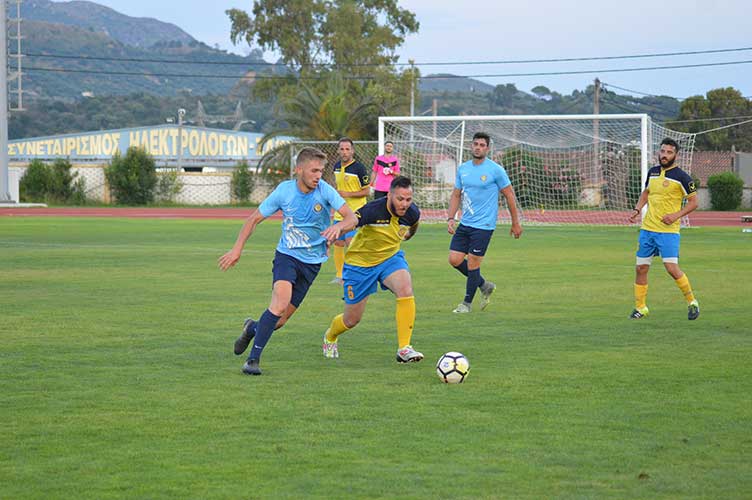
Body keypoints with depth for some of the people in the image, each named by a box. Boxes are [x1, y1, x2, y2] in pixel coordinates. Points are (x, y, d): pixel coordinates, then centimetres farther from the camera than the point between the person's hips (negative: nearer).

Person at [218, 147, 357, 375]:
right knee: (280, 303, -28)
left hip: (312, 261, 2)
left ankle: (253, 328, 36)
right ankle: (253, 358, -18)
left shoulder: (325, 191, -11)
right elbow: (254, 219, 1)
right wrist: (237, 249, -5)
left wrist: (338, 226, -40)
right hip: (286, 254, -1)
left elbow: (351, 217, -17)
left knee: (280, 321, 1)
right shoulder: (284, 190, -10)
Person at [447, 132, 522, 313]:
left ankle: (467, 303, 10)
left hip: (484, 225, -6)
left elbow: (509, 196, -2)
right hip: (465, 223, 6)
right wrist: (450, 218, 3)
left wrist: (516, 223, 0)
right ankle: (485, 285, 23)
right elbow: (456, 195, 15)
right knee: (455, 259, 2)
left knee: (473, 263, -5)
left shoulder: (495, 170, -8)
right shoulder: (463, 169, 8)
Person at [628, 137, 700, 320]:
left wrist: (677, 215, -17)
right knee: (641, 269, 5)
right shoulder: (652, 172, 9)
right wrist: (637, 210, 9)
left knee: (672, 269, -14)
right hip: (647, 228, 6)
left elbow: (693, 202, -4)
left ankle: (692, 302, 4)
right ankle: (640, 308, 17)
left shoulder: (681, 177, -8)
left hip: (669, 230, -6)